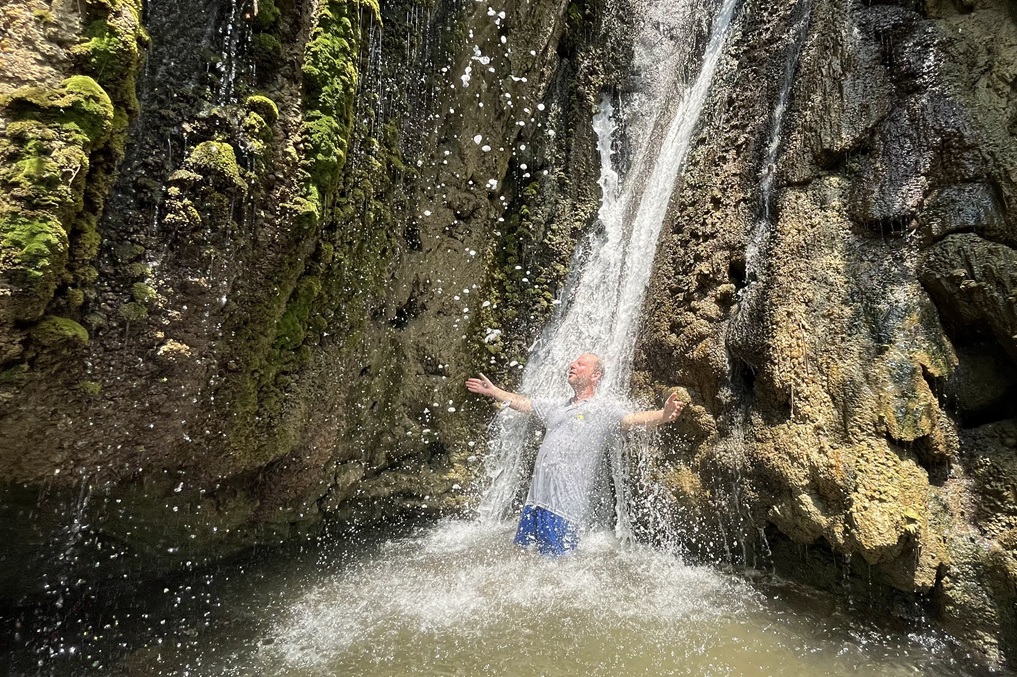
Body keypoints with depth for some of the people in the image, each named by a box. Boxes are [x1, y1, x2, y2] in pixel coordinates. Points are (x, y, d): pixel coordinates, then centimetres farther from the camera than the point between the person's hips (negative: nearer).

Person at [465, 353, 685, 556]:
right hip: (536, 497, 7)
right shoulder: (559, 406, 19)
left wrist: (663, 415, -39)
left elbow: (634, 419, -19)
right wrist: (493, 391, 36)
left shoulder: (604, 409, -3)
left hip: (565, 503, -7)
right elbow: (523, 403, 30)